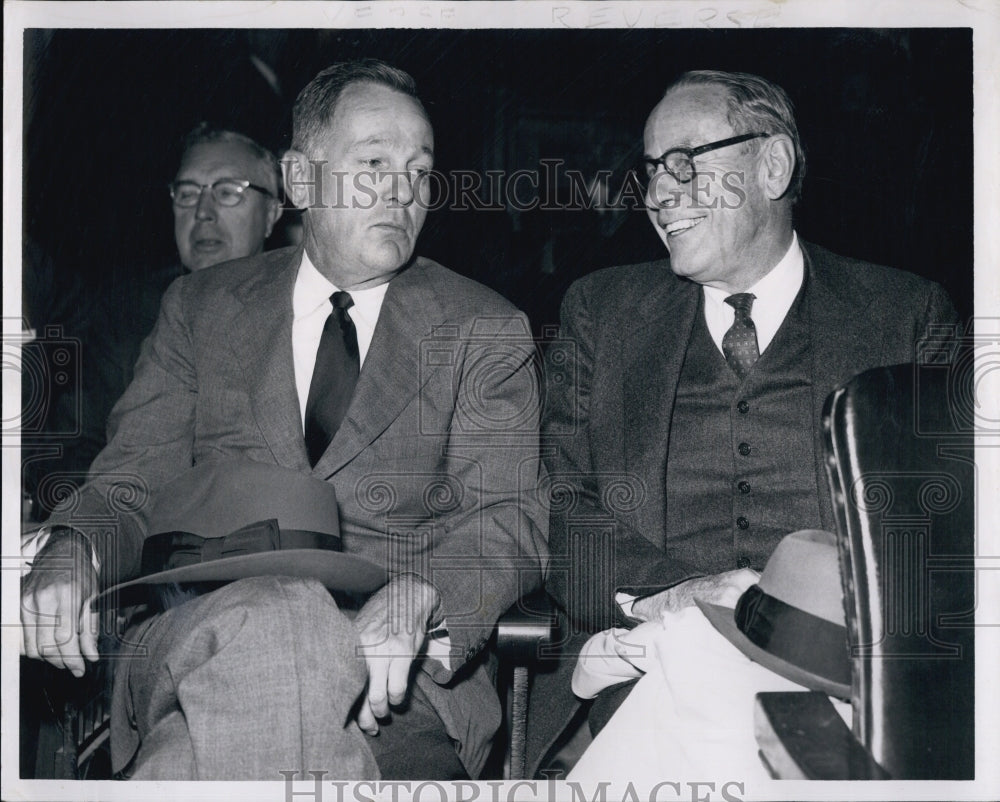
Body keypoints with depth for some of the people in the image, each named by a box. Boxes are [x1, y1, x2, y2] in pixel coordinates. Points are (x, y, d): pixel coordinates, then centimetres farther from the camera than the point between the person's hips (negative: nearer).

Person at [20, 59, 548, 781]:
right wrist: (72, 551, -12)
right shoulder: (200, 308, 15)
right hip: (202, 633, 1)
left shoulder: (486, 332, 9)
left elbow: (509, 522, -1)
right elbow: (130, 487, 13)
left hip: (401, 674, 0)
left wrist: (413, 599, -23)